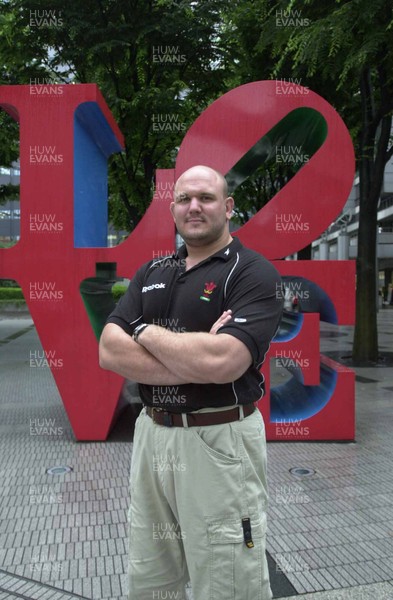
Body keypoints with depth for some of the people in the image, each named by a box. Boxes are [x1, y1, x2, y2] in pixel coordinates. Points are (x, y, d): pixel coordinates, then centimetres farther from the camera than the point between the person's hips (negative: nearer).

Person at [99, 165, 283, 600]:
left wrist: (146, 332, -10)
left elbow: (222, 362, -25)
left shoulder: (254, 273, -9)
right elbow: (109, 352, -4)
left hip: (220, 441, -5)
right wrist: (196, 363, -17)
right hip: (151, 434, 6)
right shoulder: (151, 273, 9)